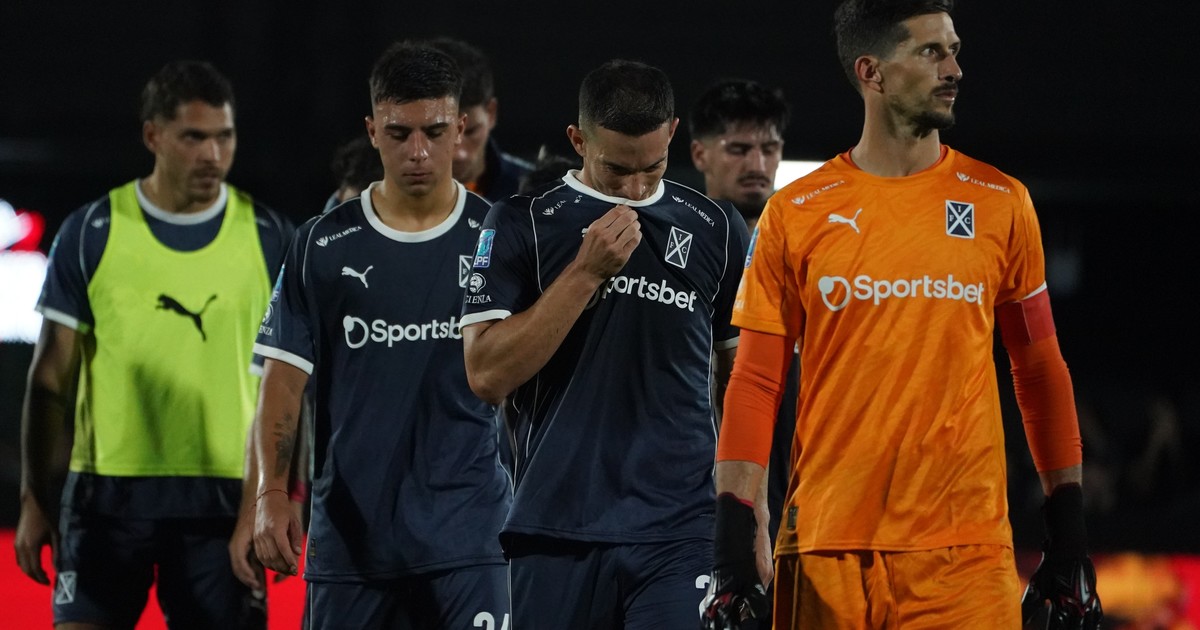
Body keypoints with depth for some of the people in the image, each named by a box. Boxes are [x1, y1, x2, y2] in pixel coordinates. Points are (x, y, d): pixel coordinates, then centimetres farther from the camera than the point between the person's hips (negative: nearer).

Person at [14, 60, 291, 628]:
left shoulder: (269, 238, 3)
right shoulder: (91, 233, 1)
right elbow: (51, 377, 5)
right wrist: (34, 501, 1)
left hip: (224, 497, 1)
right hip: (108, 494, -1)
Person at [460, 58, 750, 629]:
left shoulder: (715, 229, 10)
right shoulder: (522, 224, 4)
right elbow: (487, 374, -6)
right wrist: (587, 270, -10)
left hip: (677, 532, 0)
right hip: (555, 532, 0)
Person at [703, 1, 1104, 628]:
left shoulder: (1000, 204, 8)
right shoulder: (795, 214, 4)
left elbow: (1040, 371, 12)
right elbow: (755, 383, 5)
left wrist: (1068, 537, 8)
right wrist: (731, 550, -2)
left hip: (965, 551, 0)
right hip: (825, 550, 0)